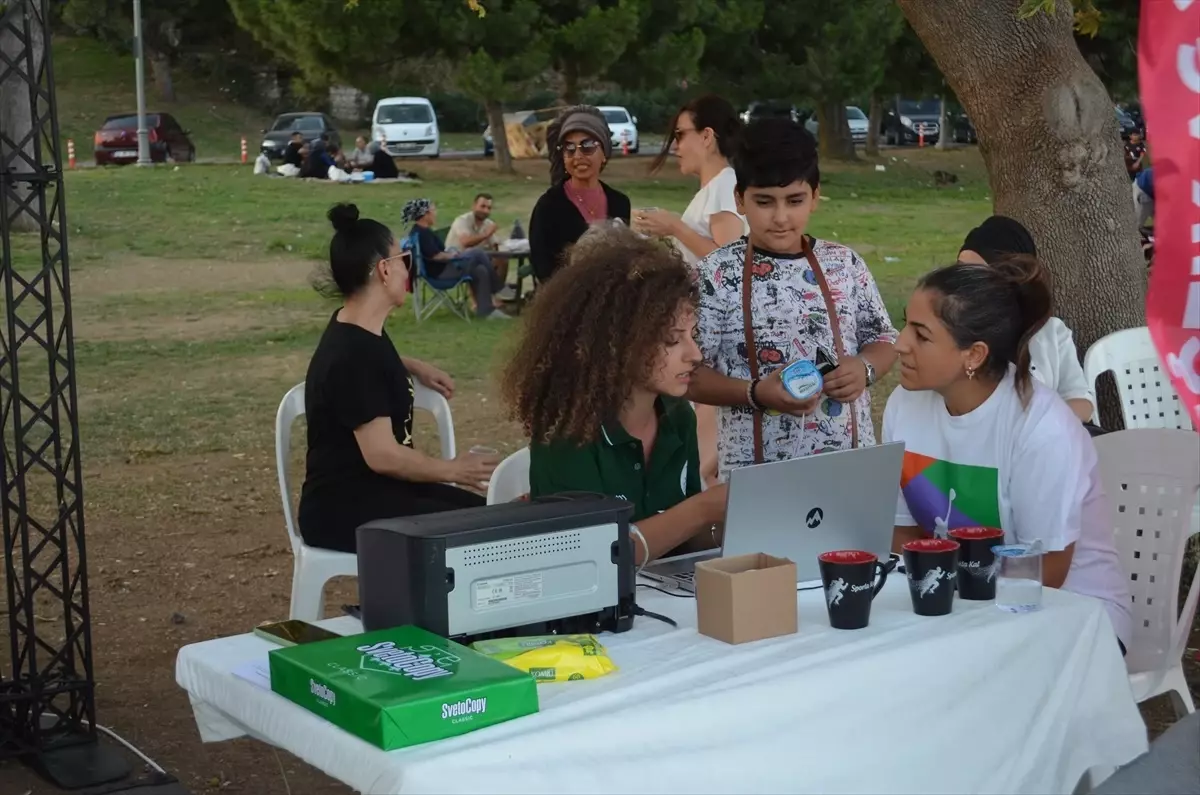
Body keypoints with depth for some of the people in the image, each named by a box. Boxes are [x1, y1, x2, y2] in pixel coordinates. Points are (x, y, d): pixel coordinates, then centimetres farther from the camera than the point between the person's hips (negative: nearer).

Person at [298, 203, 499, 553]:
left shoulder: (358, 332, 8)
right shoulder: (352, 354, -23)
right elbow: (382, 455, -24)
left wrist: (413, 367, 19)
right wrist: (452, 470, -11)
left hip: (377, 487, 10)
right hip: (343, 508, -10)